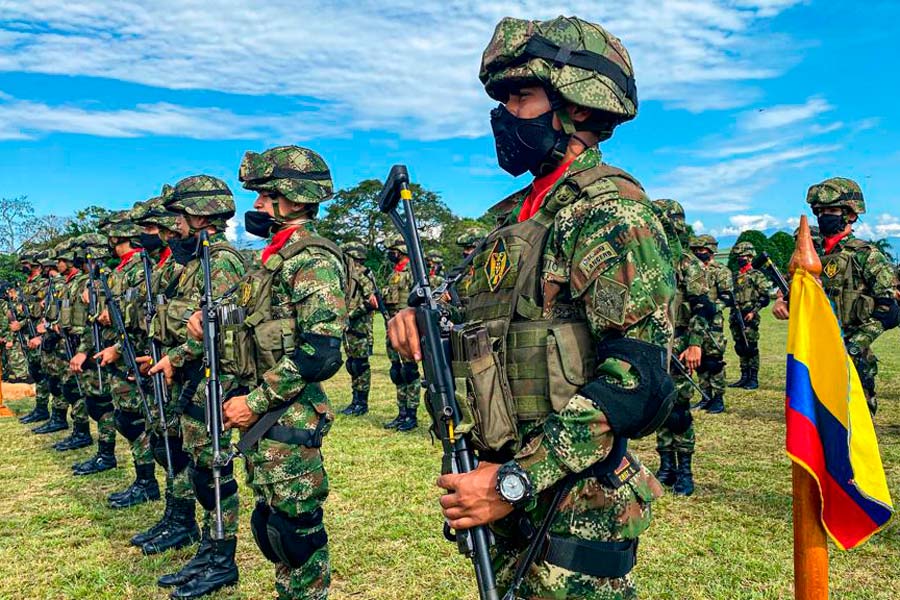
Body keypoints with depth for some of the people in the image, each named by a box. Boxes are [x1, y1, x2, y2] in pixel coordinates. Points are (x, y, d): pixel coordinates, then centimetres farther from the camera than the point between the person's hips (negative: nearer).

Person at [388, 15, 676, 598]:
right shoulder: (515, 213, 12)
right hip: (507, 496, 8)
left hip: (573, 510, -8)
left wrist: (516, 480, -23)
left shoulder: (612, 210, -15)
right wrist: (426, 325, -2)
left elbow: (638, 379, -23)